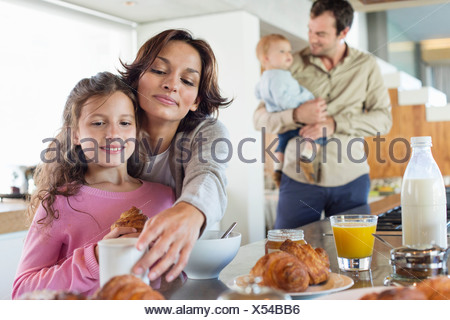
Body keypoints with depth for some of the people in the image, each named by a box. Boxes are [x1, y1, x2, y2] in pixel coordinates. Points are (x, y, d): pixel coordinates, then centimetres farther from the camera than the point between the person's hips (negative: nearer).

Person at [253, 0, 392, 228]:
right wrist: (296, 116, -19)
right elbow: (260, 119, 0)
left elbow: (383, 119, 0)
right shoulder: (293, 64, 2)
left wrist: (335, 124, -14)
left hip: (351, 181, 1)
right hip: (298, 178, 0)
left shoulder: (366, 65, 5)